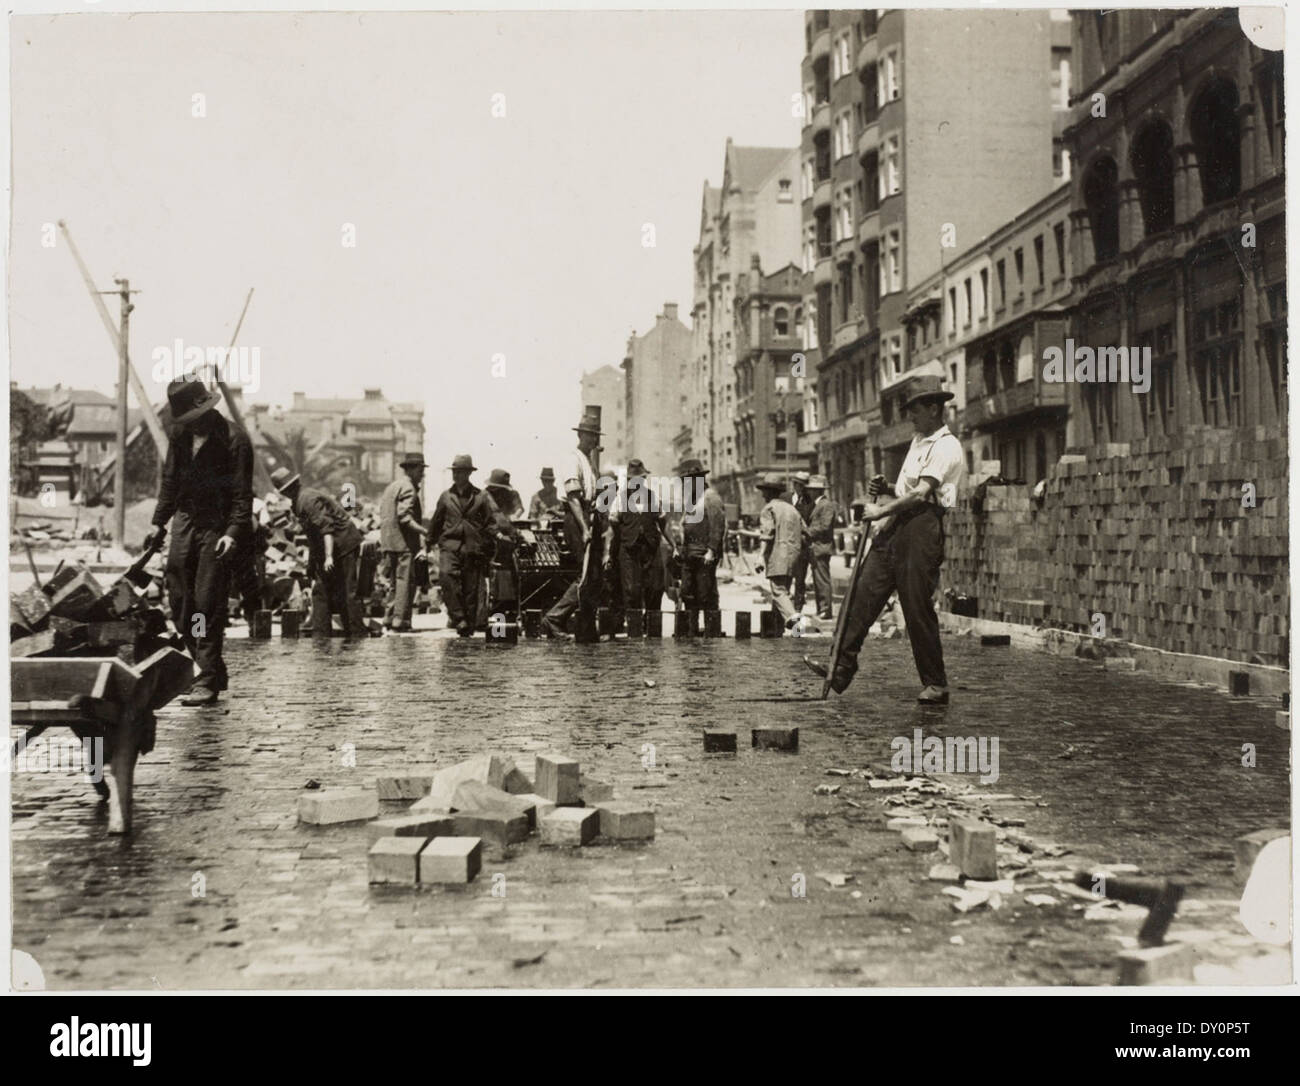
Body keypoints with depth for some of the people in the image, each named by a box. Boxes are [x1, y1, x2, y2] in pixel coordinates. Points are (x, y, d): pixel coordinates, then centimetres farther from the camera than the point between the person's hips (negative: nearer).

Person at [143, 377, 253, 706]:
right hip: (185, 522, 7)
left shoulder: (234, 440, -12)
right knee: (179, 603, 7)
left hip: (217, 528, -7)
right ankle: (214, 669, 21)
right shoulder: (180, 435, 8)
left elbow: (242, 494, -13)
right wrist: (159, 522, 13)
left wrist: (233, 532, -24)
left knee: (208, 605, -7)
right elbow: (170, 479, 18)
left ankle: (207, 682, 1)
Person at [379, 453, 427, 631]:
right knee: (406, 581, -5)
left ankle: (389, 618, 16)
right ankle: (399, 620, -7)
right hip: (404, 542, -9)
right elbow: (404, 517, -20)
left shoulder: (391, 486, 19)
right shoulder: (408, 488, -10)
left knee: (394, 582, 15)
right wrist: (424, 531, -21)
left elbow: (382, 512, 20)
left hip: (388, 542, 9)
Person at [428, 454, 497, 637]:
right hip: (449, 545, 1)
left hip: (473, 548, -1)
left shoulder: (480, 497, 5)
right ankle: (457, 616, -22)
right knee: (446, 575, -25)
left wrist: (488, 549, 2)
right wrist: (430, 543, 18)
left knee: (471, 589, 1)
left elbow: (490, 524, 7)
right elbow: (436, 522, 18)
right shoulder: (445, 496, 11)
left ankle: (468, 626, 13)